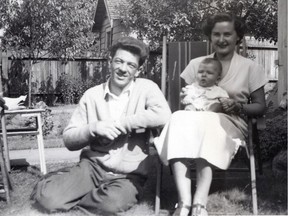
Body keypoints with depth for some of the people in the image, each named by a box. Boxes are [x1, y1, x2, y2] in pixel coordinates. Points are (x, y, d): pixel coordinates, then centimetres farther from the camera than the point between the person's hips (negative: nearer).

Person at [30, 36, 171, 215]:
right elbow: (69, 139, 4)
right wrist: (93, 128, -16)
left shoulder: (146, 88, -2)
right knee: (48, 197, -23)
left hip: (129, 174, -1)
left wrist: (118, 124, -18)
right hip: (93, 165, 2)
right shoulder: (92, 95, 5)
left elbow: (163, 116, -24)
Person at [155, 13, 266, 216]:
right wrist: (222, 98, -4)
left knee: (204, 122, -39)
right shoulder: (196, 64, 17)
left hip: (231, 124, -2)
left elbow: (260, 107, 11)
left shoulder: (251, 68, 12)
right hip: (197, 121, 2)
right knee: (179, 118, -36)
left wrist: (239, 107, -11)